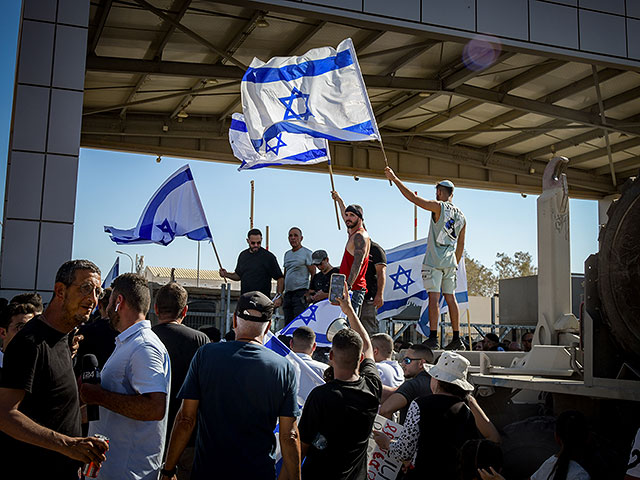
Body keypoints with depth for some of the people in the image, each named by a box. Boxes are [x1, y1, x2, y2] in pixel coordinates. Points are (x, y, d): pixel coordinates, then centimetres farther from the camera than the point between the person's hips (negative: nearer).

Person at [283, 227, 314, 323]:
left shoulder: (307, 253, -1)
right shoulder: (287, 254, 20)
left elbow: (313, 274, -5)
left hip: (300, 292, -7)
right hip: (288, 293, 7)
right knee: (288, 324, 6)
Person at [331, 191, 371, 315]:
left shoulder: (360, 236, -10)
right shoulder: (353, 233, 18)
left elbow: (358, 263, -22)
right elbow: (346, 219, 41)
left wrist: (348, 286, -32)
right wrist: (339, 200, 55)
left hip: (354, 290, -10)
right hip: (351, 289, 10)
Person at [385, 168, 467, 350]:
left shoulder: (439, 207, -6)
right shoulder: (461, 216, 14)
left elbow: (413, 198, -12)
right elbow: (460, 245, 18)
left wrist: (394, 179, -6)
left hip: (434, 260, -7)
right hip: (450, 261, 7)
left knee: (434, 297, -9)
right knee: (450, 297, 9)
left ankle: (433, 338, -14)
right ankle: (457, 339, 10)